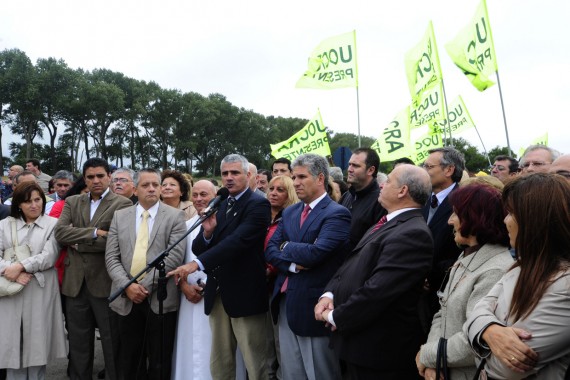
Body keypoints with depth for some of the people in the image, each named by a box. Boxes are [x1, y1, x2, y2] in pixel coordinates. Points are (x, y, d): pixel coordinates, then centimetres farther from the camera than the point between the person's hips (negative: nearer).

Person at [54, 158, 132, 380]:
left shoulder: (122, 204, -5)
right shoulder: (72, 202, 10)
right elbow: (60, 232, -5)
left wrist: (78, 243, -10)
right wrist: (94, 233, -16)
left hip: (106, 283, -4)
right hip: (75, 282, 4)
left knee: (112, 343, 9)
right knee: (78, 343, 16)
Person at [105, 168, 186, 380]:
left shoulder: (175, 216, -1)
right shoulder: (120, 216, 10)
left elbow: (174, 256, -11)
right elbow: (111, 257, 4)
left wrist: (146, 285, -15)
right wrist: (126, 285, -11)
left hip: (161, 299, -3)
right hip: (127, 299, 3)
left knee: (160, 363, 8)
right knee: (130, 362, 14)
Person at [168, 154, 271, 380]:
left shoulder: (258, 205, -11)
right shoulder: (217, 206, 12)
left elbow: (237, 241, -25)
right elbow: (199, 249, 10)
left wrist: (197, 264, -32)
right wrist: (207, 232, -11)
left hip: (244, 293, -6)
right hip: (218, 293, 7)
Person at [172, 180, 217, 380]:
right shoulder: (186, 225, 13)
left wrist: (205, 287, -10)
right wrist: (184, 286, -3)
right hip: (189, 295, 5)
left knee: (211, 349, 1)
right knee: (188, 347, 9)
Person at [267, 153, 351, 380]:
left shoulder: (336, 214, -13)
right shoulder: (289, 213, 12)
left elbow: (315, 253, -24)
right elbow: (270, 250, 5)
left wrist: (286, 247, -6)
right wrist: (292, 265, -14)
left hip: (314, 306, -7)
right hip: (286, 304, 7)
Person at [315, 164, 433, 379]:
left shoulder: (413, 233, -22)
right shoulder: (386, 224, 11)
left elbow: (377, 290, -28)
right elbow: (352, 264, 13)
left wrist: (336, 317, -15)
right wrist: (328, 294, -4)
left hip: (377, 349, -9)